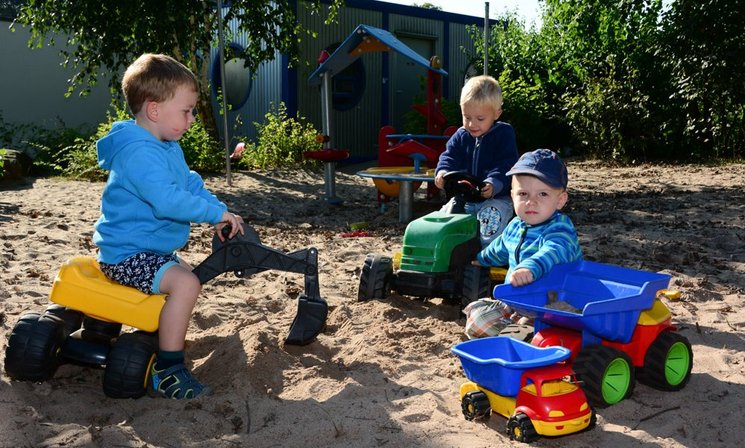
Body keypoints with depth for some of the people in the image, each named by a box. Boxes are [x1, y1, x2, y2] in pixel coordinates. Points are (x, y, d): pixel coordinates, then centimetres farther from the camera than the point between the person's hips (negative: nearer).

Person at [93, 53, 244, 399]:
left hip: (149, 248, 11)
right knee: (185, 283, -28)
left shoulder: (169, 147, 10)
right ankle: (166, 373, -21)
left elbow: (191, 184, 15)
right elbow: (168, 200, -34)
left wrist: (220, 213, 0)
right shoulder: (138, 152, -24)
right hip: (127, 254, -11)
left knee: (184, 274, 30)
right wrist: (215, 213, -24)